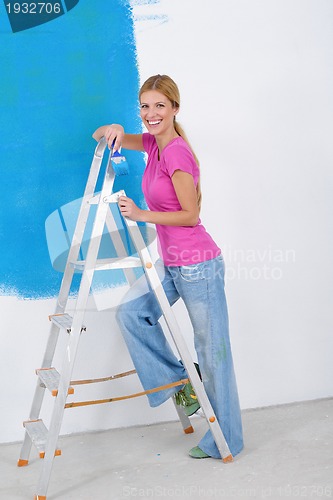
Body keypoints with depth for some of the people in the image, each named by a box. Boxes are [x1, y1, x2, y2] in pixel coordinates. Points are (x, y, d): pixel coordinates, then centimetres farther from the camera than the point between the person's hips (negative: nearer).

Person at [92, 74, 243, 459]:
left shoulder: (177, 153, -19)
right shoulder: (154, 143, 7)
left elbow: (191, 215, -18)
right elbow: (101, 137, 16)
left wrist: (142, 215, -19)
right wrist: (113, 130, -6)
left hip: (197, 264, -9)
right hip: (171, 264, 9)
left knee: (212, 351, 2)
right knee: (131, 312, 0)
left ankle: (224, 442, 17)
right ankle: (178, 381, 15)